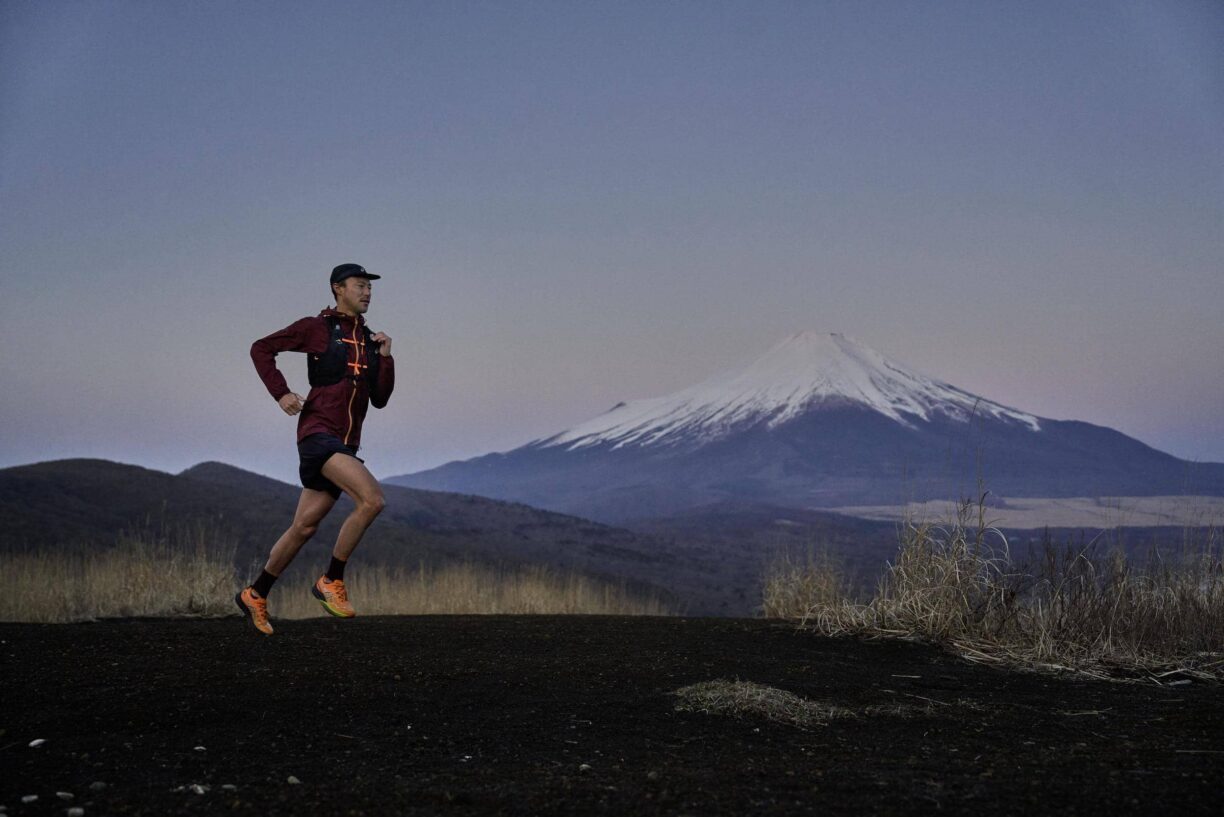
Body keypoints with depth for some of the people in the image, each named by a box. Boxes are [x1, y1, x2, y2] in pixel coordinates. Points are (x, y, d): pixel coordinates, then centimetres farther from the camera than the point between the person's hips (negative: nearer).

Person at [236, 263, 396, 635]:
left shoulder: (368, 339, 17)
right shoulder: (316, 328, 0)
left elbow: (380, 399, 14)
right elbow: (261, 349, 3)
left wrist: (385, 356, 1)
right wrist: (281, 393, -8)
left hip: (346, 443, 7)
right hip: (318, 432, -7)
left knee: (304, 527, 9)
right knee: (372, 499, -24)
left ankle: (255, 595, 24)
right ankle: (331, 581, -12)